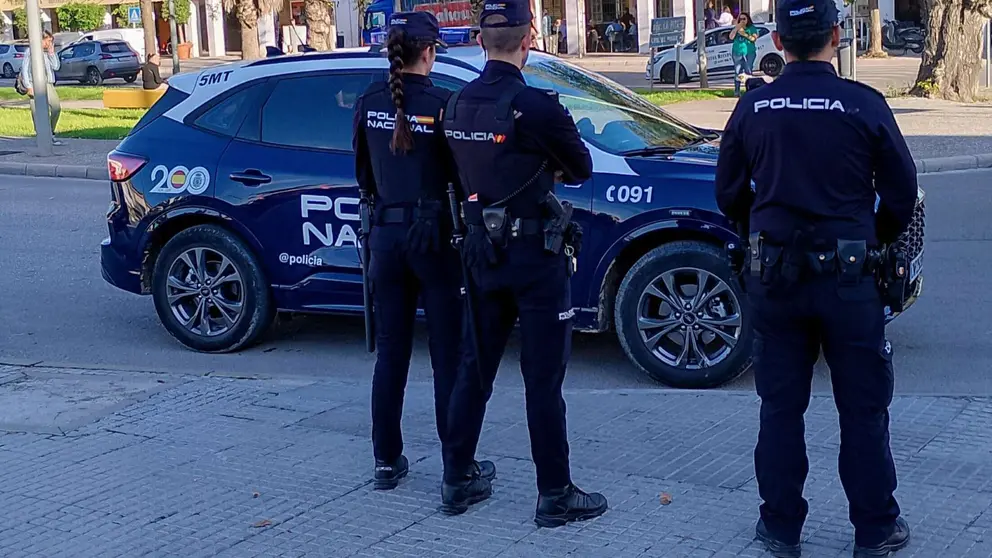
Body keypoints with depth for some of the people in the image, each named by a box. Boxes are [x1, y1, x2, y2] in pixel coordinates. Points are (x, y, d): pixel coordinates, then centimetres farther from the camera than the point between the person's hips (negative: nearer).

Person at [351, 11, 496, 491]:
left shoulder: (370, 103, 1)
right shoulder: (441, 104, -13)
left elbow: (363, 174, 11)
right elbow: (462, 176, -9)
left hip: (385, 235, 5)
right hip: (434, 237, -4)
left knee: (390, 353, 13)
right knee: (449, 356, 3)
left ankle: (386, 461, 19)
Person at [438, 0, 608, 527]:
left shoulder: (457, 105, 2)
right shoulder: (535, 106, -18)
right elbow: (581, 169, -4)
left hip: (482, 251, 7)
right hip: (534, 253, -6)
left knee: (475, 368, 15)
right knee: (543, 377, 1)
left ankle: (457, 481, 24)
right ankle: (555, 495, 10)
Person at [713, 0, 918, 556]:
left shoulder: (753, 108, -2)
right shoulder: (863, 104, -10)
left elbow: (729, 195, 7)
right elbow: (902, 195, -2)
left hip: (773, 276, 2)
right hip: (847, 277, -2)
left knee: (781, 407, 12)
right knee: (864, 409, 10)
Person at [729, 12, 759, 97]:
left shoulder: (752, 28, 7)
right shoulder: (736, 28, 13)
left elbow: (754, 38, -5)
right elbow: (731, 37, -1)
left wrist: (745, 34, -14)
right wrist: (736, 28, -9)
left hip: (749, 52, -1)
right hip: (737, 52, 1)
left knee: (748, 71, -4)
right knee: (738, 72, -2)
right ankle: (737, 90, -1)